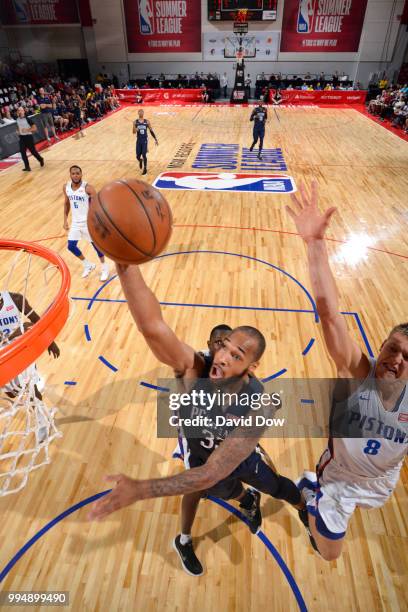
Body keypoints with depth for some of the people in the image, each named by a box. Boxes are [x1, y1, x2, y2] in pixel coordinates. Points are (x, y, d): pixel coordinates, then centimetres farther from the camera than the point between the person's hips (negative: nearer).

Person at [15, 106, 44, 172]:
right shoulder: (17, 119, 5)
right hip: (21, 137, 5)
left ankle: (40, 159, 34)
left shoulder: (27, 119, -13)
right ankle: (27, 167, 4)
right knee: (22, 152, -1)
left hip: (28, 137, -5)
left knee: (33, 151, 4)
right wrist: (18, 131, 6)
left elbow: (34, 128, -16)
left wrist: (27, 130, -26)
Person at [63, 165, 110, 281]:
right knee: (71, 246, 5)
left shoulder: (88, 188, -18)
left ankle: (104, 268, 27)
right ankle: (88, 265, 28)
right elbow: (66, 203, 13)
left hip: (88, 222, -5)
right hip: (75, 222, 5)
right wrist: (65, 220, 10)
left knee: (96, 245, 5)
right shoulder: (66, 187, -1)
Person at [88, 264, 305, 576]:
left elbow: (211, 474, -45)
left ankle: (307, 512, 66)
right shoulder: (194, 369, -40)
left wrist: (140, 489, -53)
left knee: (278, 486, 31)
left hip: (242, 458, 1)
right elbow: (152, 327, -60)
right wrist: (126, 264, -74)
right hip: (201, 457, 0)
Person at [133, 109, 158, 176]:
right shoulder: (135, 122, 1)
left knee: (144, 155, -9)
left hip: (144, 140, -1)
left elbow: (151, 131, 7)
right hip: (138, 140, 1)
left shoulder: (147, 122, 2)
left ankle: (145, 169, 9)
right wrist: (135, 129, -27)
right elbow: (134, 132, -4)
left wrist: (155, 139, 5)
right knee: (138, 156, 1)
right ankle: (140, 161, 39)